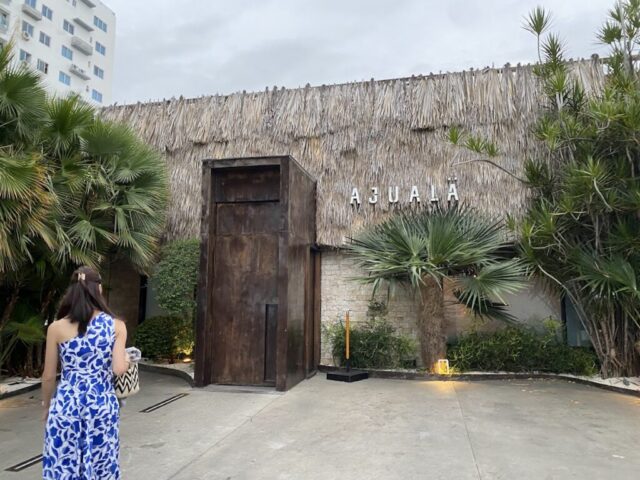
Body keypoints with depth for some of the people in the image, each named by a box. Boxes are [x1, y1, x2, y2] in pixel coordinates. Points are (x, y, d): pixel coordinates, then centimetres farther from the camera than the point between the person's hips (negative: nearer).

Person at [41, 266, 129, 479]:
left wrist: (46, 406, 17)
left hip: (66, 404, 0)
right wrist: (127, 361, 9)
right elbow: (119, 369, -13)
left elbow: (49, 376, 1)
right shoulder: (116, 325, -6)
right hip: (102, 404, 0)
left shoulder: (57, 327, -5)